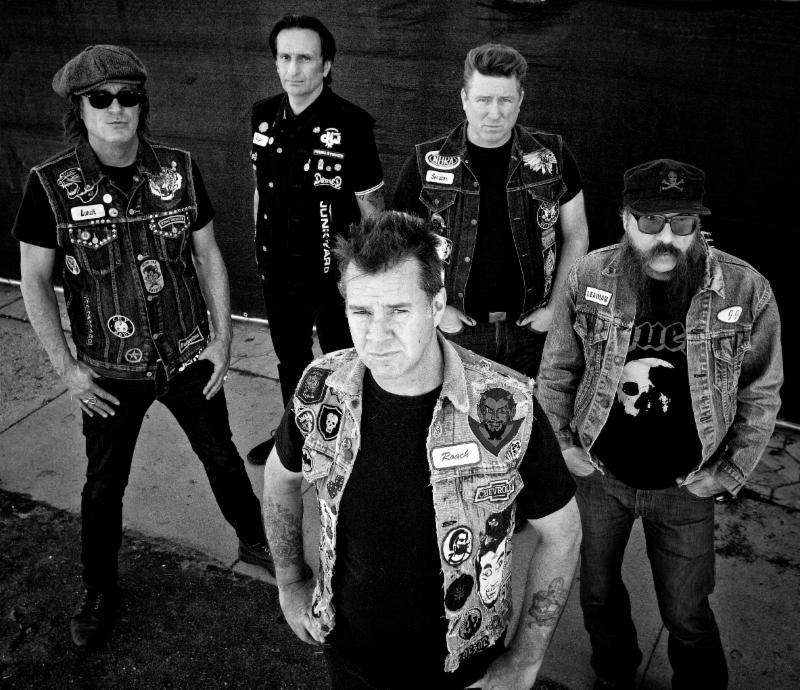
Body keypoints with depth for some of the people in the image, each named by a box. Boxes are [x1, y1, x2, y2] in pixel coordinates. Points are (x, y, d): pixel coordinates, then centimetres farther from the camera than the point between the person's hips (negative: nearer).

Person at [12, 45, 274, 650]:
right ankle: (100, 591, 39)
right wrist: (66, 368, -7)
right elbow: (35, 281, -5)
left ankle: (254, 540, 44)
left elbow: (208, 255, 1)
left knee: (222, 457, 17)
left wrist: (223, 337, -2)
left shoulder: (179, 169, -7)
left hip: (189, 356, 1)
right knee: (104, 485, 14)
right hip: (108, 372, -1)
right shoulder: (51, 185, -12)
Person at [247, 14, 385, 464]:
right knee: (289, 357, 23)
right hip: (278, 271, 6)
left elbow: (372, 207, -13)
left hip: (333, 275, -5)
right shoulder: (264, 117, 0)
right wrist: (261, 247, 15)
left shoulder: (351, 124, -17)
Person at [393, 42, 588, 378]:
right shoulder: (427, 163, -5)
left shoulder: (551, 156, -1)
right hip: (456, 328, -1)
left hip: (531, 328, 1)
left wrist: (556, 307, -1)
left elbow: (575, 234, 6)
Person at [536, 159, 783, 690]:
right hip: (599, 475, 2)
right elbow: (556, 372, 0)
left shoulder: (746, 292, -16)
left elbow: (761, 394, -4)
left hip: (685, 489, -1)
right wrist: (563, 444, -2)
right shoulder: (589, 279, -13)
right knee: (598, 593, 22)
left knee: (687, 616, 13)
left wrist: (730, 473, -6)